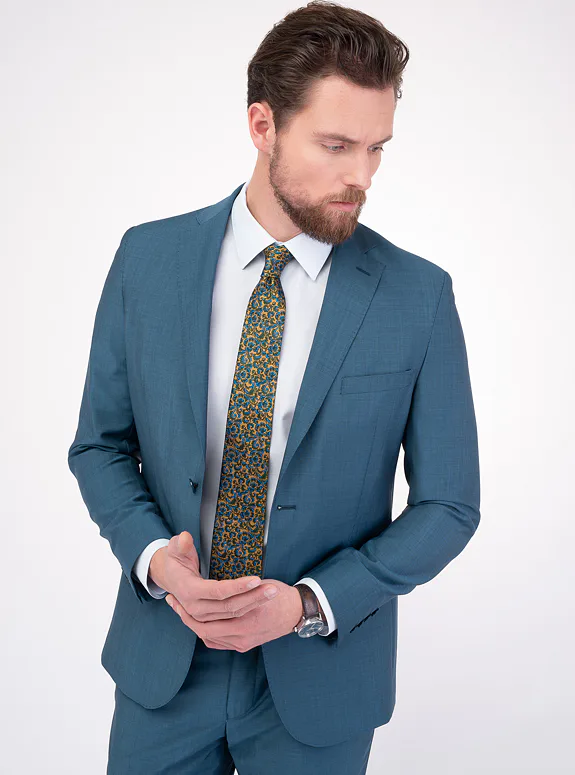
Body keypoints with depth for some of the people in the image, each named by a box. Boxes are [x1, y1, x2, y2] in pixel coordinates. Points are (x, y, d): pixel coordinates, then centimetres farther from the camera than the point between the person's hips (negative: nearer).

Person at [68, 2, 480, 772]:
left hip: (319, 678, -1)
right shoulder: (148, 257, -6)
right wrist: (154, 557, -15)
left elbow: (449, 504, -6)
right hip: (162, 659, 2)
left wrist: (310, 603, -16)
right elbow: (99, 444, 2)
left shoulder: (418, 296, -12)